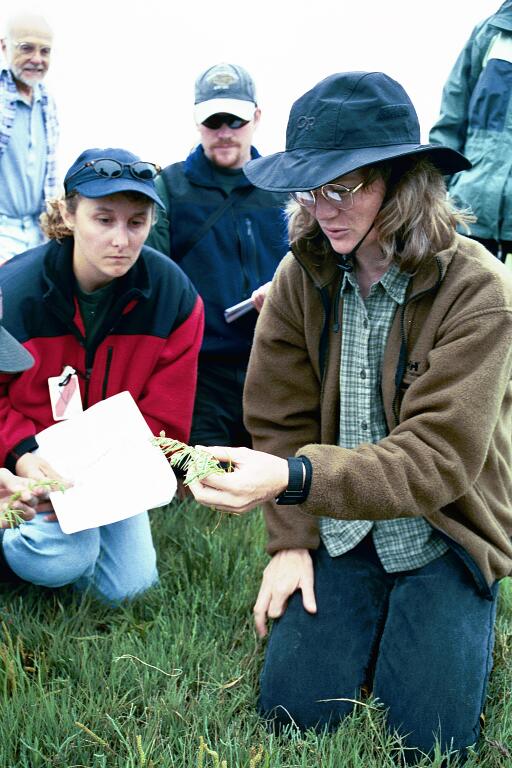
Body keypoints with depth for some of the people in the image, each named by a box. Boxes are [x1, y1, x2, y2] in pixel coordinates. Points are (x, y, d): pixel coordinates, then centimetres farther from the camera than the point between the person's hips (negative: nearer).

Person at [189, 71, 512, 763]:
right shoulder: (302, 275, -8)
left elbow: (437, 459, -27)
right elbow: (281, 419, -1)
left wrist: (294, 479, -40)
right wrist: (292, 540, -8)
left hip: (444, 527, -3)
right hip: (341, 525, 3)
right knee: (295, 706, -7)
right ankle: (370, 611, 22)